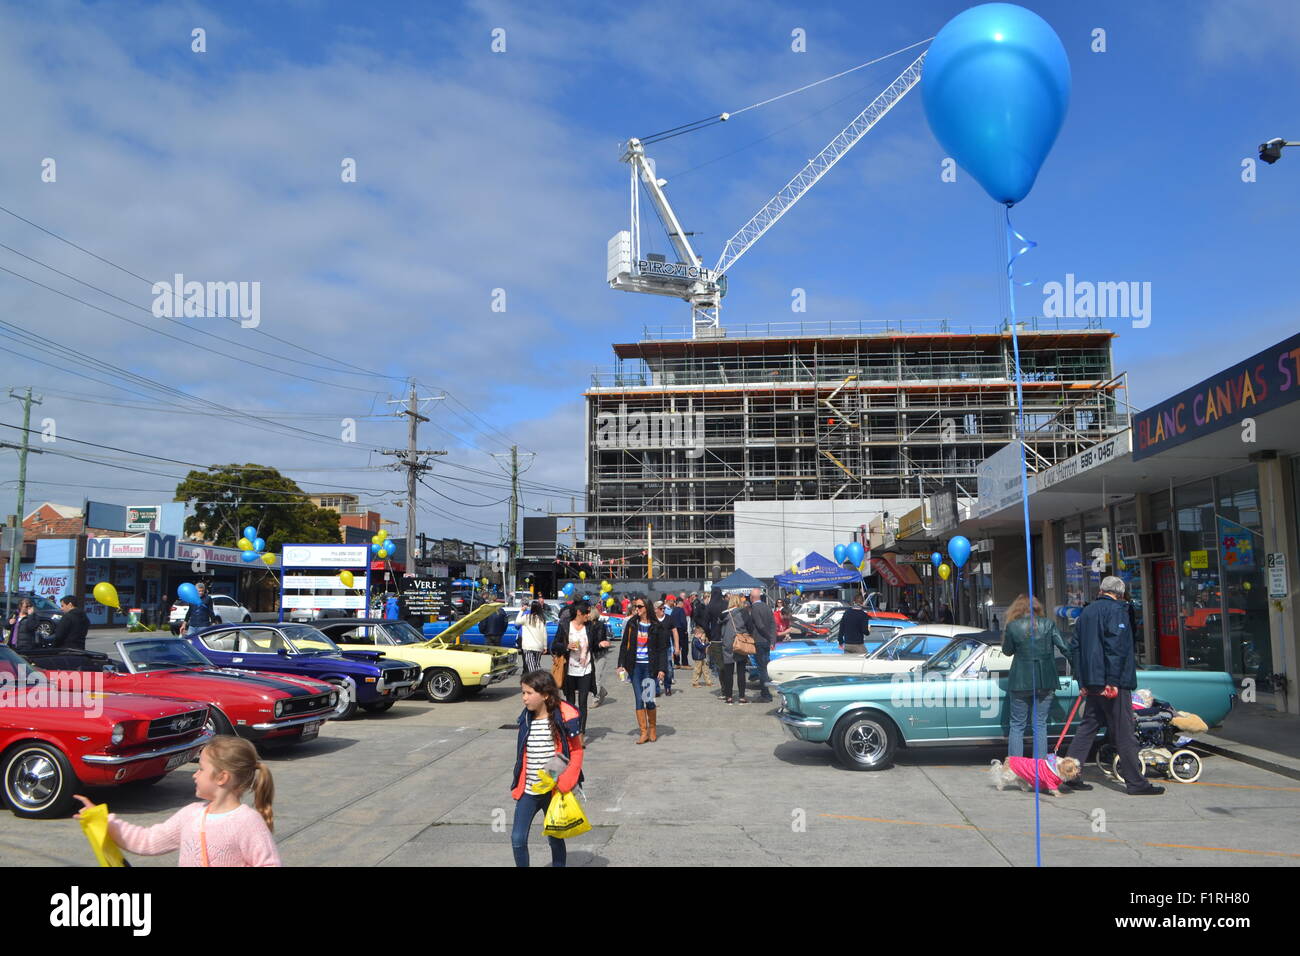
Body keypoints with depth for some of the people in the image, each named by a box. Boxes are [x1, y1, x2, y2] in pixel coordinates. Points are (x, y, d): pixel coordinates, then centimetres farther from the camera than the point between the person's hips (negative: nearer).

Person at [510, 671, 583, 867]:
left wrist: (565, 783, -16)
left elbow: (576, 751, -9)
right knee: (517, 838, -1)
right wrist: (518, 784, 11)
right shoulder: (526, 719, 3)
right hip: (528, 792, 4)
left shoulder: (564, 719, -14)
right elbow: (523, 755, 12)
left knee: (555, 839, 11)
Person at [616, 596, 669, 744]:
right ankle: (644, 732, 7)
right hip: (635, 666, 3)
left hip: (650, 666, -3)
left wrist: (661, 669, -9)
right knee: (639, 700, 1)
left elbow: (662, 649, -2)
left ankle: (652, 727, 15)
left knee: (648, 699, -8)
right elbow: (624, 645, 8)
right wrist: (621, 664, 1)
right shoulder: (631, 624, 6)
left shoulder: (657, 626, -2)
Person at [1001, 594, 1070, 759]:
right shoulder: (1047, 624, 0)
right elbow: (1065, 647, -5)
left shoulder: (1012, 626, -5)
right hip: (1046, 682, 2)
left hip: (1021, 683, -2)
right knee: (1040, 724, 9)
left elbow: (1007, 651, 6)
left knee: (1017, 725, 8)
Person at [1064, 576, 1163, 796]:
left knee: (1088, 727, 11)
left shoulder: (1086, 612, 16)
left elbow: (1075, 646, 16)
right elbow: (1115, 646, -18)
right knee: (1124, 734, -2)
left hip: (1091, 683, 7)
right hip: (1114, 683, -7)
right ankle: (1136, 783, 4)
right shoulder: (1117, 610, -8)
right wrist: (1112, 682, -20)